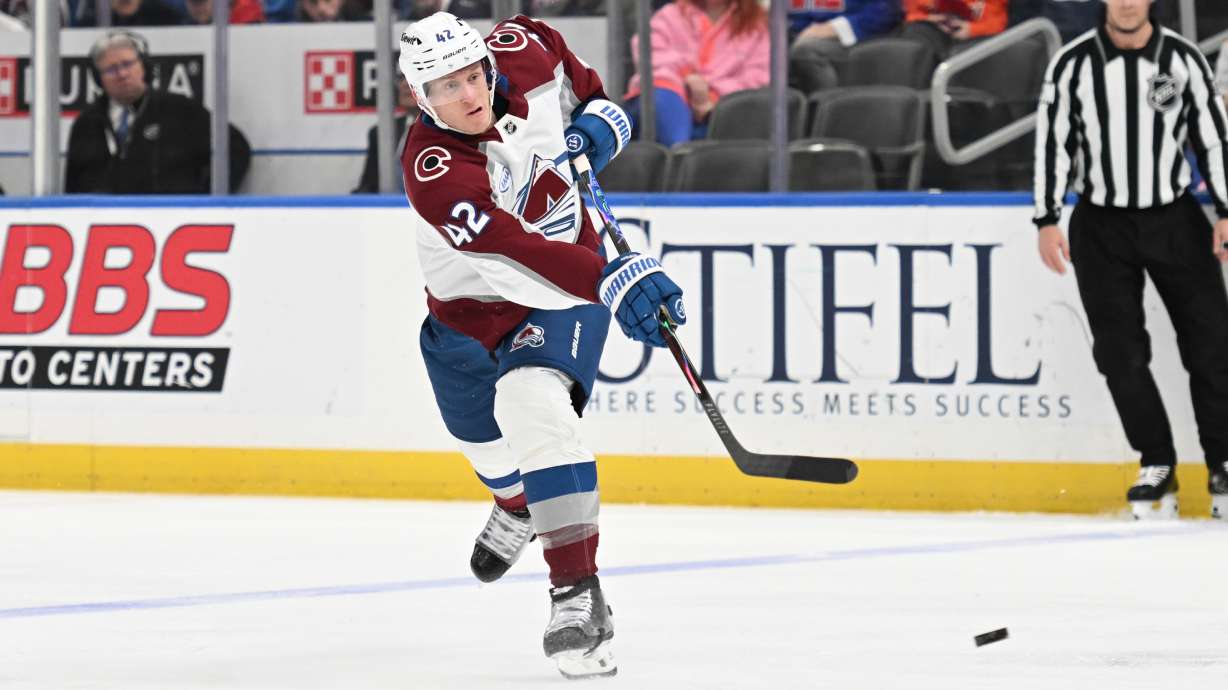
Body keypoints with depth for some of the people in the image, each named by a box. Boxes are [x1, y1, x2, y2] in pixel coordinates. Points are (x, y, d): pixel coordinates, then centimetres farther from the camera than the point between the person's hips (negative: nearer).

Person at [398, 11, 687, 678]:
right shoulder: (431, 169, -34)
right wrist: (610, 280, -59)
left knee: (534, 406, -28)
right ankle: (516, 507, 65)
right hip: (469, 304, 0)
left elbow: (559, 58, 9)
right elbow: (514, 250, -48)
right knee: (482, 433, 25)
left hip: (561, 294, 0)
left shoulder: (522, 55, -20)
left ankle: (578, 595, -32)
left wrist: (597, 113, -6)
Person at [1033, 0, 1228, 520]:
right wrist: (1047, 220, -4)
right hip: (1102, 226, 0)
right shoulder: (1073, 64, -4)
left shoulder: (1182, 59, -3)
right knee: (1120, 352, -3)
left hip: (1175, 220, 0)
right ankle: (1157, 466, 8)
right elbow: (1051, 141, 0)